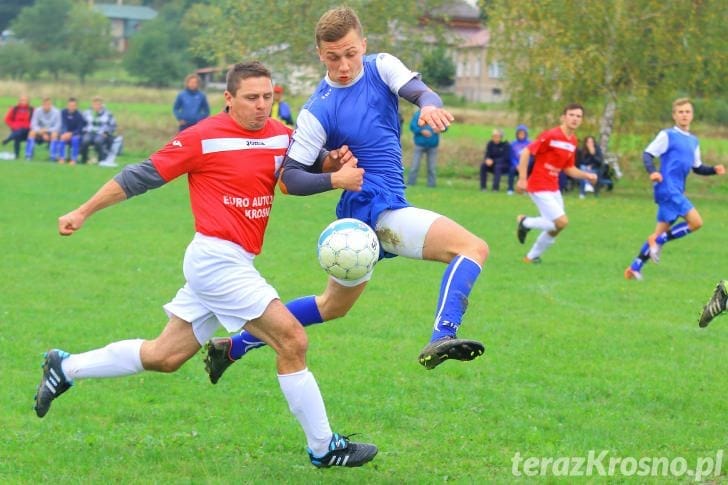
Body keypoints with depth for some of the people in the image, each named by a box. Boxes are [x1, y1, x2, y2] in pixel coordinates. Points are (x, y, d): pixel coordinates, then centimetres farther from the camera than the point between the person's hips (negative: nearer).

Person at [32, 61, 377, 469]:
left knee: (164, 356, 15)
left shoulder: (282, 137, 7)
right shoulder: (204, 137, -9)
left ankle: (66, 368, 30)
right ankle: (324, 448, -2)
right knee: (292, 340, -11)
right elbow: (142, 176, -2)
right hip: (218, 258, -8)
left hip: (233, 264, 8)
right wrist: (84, 212, 3)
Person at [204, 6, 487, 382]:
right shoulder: (319, 110, -14)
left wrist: (430, 106, -41)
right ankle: (441, 339, -38)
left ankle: (233, 346, 31)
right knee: (473, 247, -22)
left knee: (333, 306, 24)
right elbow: (289, 178, -11)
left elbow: (421, 93, -18)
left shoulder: (382, 68, 0)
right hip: (376, 209, -7)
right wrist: (335, 179, -29)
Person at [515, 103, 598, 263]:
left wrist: (586, 175, 1)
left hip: (553, 188, 9)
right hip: (540, 187, -9)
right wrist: (522, 179, -20)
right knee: (561, 222, -17)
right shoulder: (551, 135, -17)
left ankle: (532, 256, 29)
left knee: (555, 228, 12)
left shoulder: (573, 141, 8)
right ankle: (526, 223, 5)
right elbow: (526, 152, -16)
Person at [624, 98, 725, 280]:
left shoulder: (694, 141, 20)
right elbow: (647, 154, -6)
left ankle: (634, 268, 10)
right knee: (696, 222, -17)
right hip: (667, 188, -8)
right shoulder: (667, 135, -2)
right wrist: (652, 171, -24)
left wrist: (714, 170, 8)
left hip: (677, 192, 8)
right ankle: (658, 240, -6)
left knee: (661, 232, 7)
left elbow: (697, 168, 26)